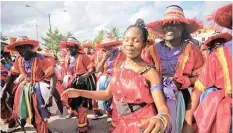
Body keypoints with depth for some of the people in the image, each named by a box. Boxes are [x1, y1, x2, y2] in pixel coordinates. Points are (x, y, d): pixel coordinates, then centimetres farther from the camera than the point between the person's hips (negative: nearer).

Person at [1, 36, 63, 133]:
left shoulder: (40, 59, -22)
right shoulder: (19, 60, -3)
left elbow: (53, 75, -25)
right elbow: (13, 74, 13)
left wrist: (51, 94, -33)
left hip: (40, 90, -7)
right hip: (27, 89, 7)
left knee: (40, 118, 3)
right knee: (29, 116, 17)